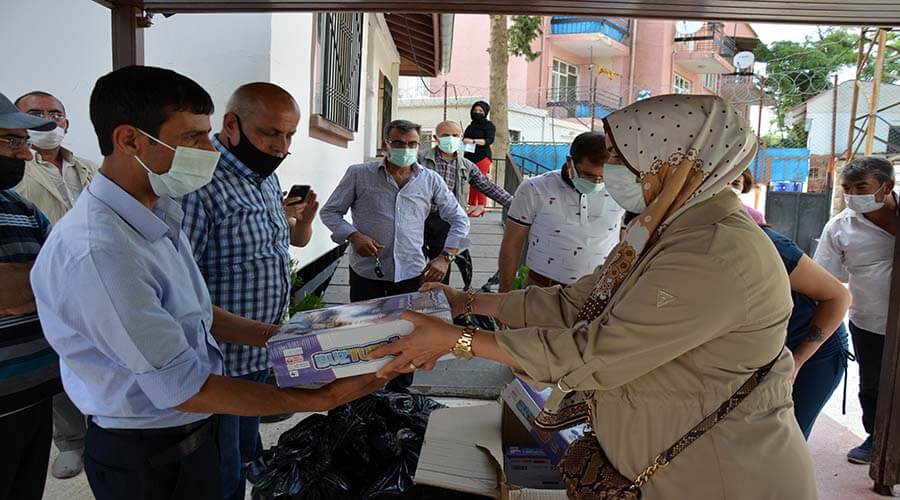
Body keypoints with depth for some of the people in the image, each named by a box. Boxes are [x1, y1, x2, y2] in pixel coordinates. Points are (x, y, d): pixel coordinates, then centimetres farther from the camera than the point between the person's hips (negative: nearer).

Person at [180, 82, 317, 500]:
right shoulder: (201, 184, -24)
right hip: (219, 361, -8)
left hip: (262, 353, 9)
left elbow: (291, 241, 20)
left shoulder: (266, 176, 7)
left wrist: (303, 220, -1)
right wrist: (249, 332, -28)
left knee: (247, 458, 28)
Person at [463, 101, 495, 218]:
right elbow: (466, 139, 25)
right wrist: (463, 139, 0)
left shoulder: (489, 125, 1)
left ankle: (481, 207, -7)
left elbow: (489, 140, -14)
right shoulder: (471, 126, 19)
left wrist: (473, 141, -26)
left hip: (482, 157, -6)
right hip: (470, 157, 6)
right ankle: (472, 206, 6)